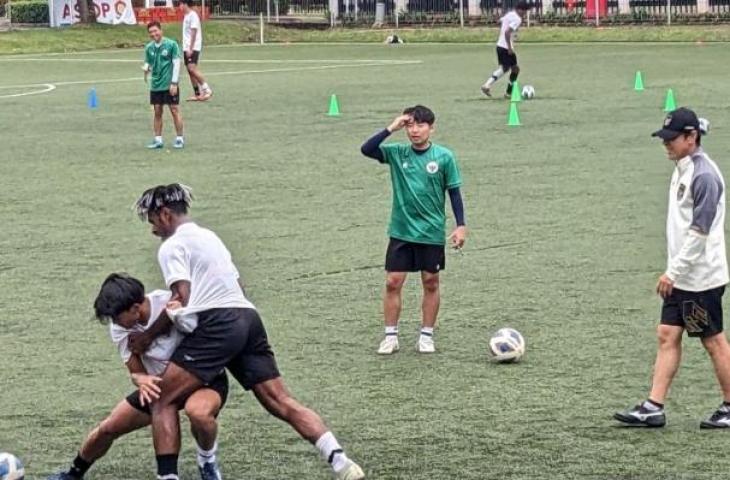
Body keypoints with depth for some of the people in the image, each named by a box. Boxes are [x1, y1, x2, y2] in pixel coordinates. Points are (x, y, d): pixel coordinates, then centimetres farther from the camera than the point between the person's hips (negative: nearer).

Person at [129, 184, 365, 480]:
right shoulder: (209, 237, 27)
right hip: (248, 319, 8)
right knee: (281, 402, 2)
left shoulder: (172, 246, 2)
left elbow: (182, 298, -9)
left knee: (163, 400, -1)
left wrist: (149, 336, 0)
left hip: (216, 325, -8)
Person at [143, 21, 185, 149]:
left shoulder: (171, 44, -7)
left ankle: (180, 139, 5)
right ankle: (158, 140, 13)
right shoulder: (149, 47, 6)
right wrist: (146, 68, -10)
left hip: (169, 85, -5)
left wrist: (174, 83, -13)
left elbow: (176, 64, -8)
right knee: (157, 112, 7)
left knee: (174, 110, -2)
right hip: (155, 85, 5)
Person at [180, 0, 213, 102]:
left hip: (193, 48, -9)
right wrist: (186, 49, 16)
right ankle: (197, 94, 10)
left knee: (192, 68, -19)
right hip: (187, 48, 9)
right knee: (190, 70, 7)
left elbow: (194, 33, -17)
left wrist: (191, 49, -21)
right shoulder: (186, 16, 16)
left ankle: (207, 90, -16)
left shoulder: (193, 15, -12)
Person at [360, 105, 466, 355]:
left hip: (432, 233, -1)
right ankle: (391, 336, 9)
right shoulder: (397, 153, -3)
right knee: (393, 282, -1)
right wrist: (391, 128, -21)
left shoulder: (444, 156, -6)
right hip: (401, 231, 1)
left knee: (430, 282, 6)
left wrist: (461, 226, -5)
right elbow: (366, 149, -16)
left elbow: (454, 192, 0)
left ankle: (426, 336, 17)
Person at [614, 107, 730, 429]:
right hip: (681, 277, 9)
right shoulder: (682, 169, 11)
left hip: (701, 279, -9)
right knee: (668, 336, 6)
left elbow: (699, 231, -22)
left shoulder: (703, 175, -19)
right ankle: (653, 408, 6)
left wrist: (673, 272, -20)